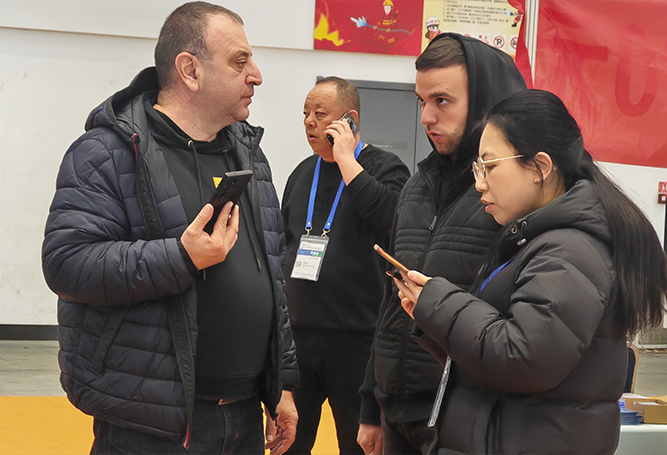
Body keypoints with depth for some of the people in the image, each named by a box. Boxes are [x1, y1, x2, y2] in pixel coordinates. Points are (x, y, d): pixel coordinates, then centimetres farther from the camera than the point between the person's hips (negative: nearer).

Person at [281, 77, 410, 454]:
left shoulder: (384, 167, -5)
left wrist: (346, 158, -18)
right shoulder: (304, 173, 13)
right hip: (297, 333, 6)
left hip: (357, 337, -6)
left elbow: (388, 216, -27)